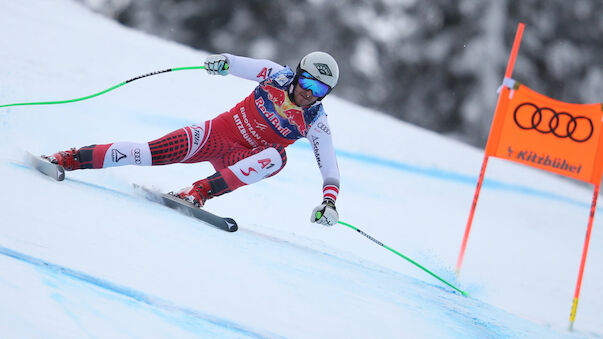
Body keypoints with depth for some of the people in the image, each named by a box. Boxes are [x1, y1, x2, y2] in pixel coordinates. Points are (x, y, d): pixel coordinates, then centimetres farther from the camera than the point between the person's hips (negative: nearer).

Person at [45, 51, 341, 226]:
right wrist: (224, 61, -40)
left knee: (277, 156, -33)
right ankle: (74, 158, -10)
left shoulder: (315, 123, -10)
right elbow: (245, 65, -17)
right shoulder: (279, 76, -9)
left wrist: (329, 200, -28)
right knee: (156, 152, -20)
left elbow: (329, 165, -13)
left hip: (242, 160, 0)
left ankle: (201, 191, -38)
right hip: (220, 132, 0)